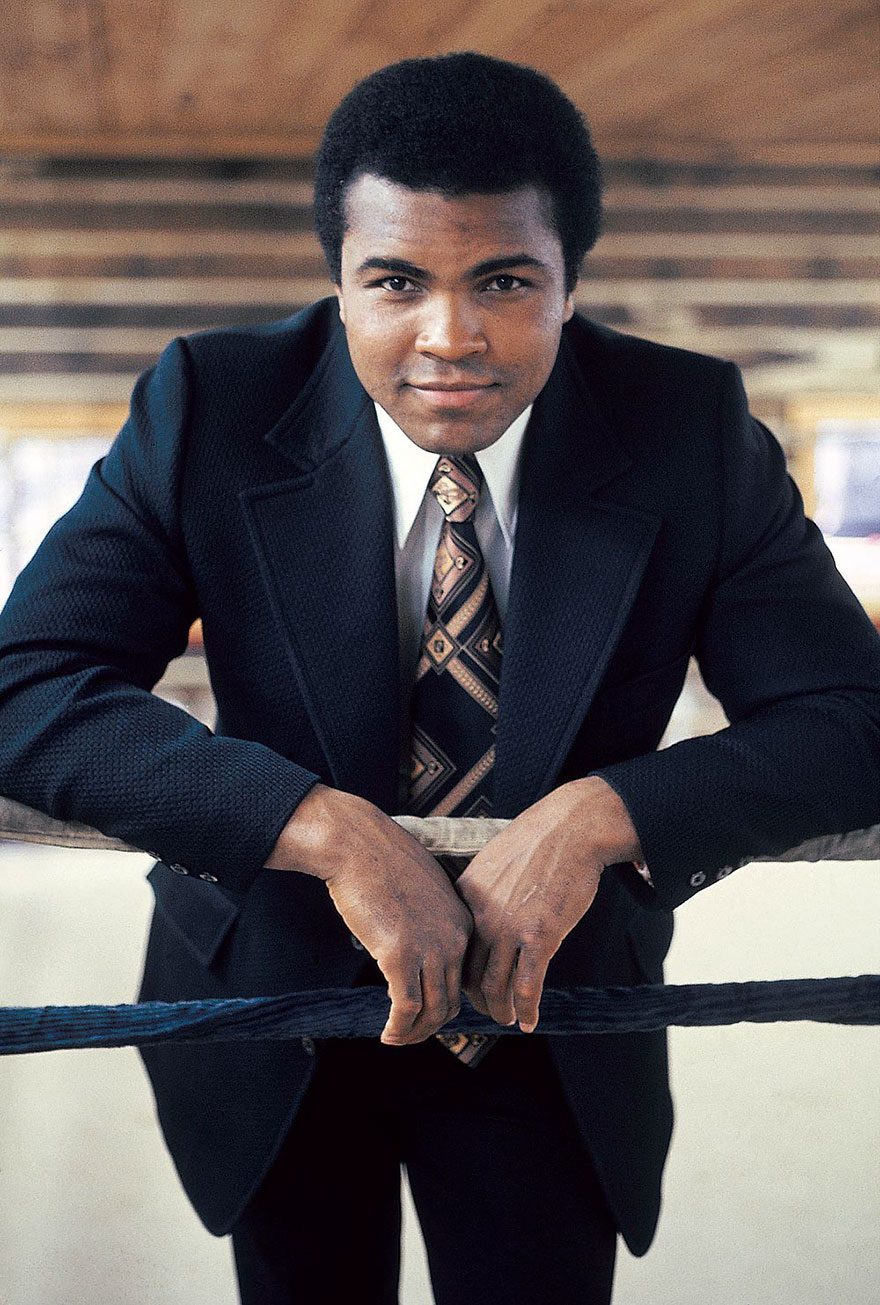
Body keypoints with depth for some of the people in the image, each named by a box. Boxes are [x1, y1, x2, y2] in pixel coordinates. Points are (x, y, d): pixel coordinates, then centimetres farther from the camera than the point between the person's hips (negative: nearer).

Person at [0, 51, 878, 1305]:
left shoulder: (693, 432, -16)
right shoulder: (209, 413, -19)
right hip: (274, 1004, 1)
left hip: (554, 1015, 0)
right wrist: (327, 828, -37)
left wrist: (601, 817, -32)